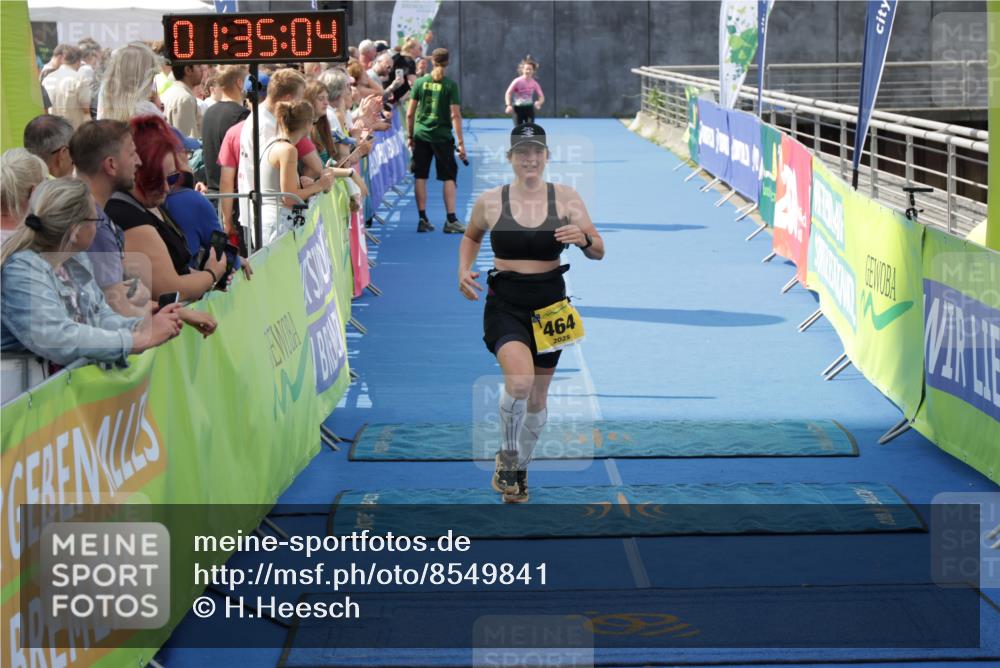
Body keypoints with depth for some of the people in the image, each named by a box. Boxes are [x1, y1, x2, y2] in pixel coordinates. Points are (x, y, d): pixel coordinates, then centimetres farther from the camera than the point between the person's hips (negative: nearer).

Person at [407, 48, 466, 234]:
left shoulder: (420, 82, 2)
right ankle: (451, 221, 1)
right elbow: (455, 115, -10)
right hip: (442, 136, -3)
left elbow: (410, 113, 3)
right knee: (449, 177, 5)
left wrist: (410, 136, 14)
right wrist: (461, 142, -8)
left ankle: (423, 219, 7)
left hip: (421, 135, 3)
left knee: (420, 177, 7)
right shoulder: (450, 85, -6)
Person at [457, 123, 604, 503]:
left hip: (549, 305, 2)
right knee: (520, 379, -27)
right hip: (504, 304, -2)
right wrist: (464, 271, 2)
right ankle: (508, 454, -2)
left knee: (537, 398, 12)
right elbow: (471, 236, 20)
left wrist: (583, 239, -21)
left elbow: (599, 253, 1)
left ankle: (520, 469, 36)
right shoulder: (490, 202, -1)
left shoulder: (566, 198, -1)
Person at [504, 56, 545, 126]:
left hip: (529, 108, 2)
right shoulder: (518, 81, -12)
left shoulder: (534, 83, -2)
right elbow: (508, 93, -14)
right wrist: (509, 105, -29)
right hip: (518, 108, -2)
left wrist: (539, 103, -20)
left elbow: (541, 97, 3)